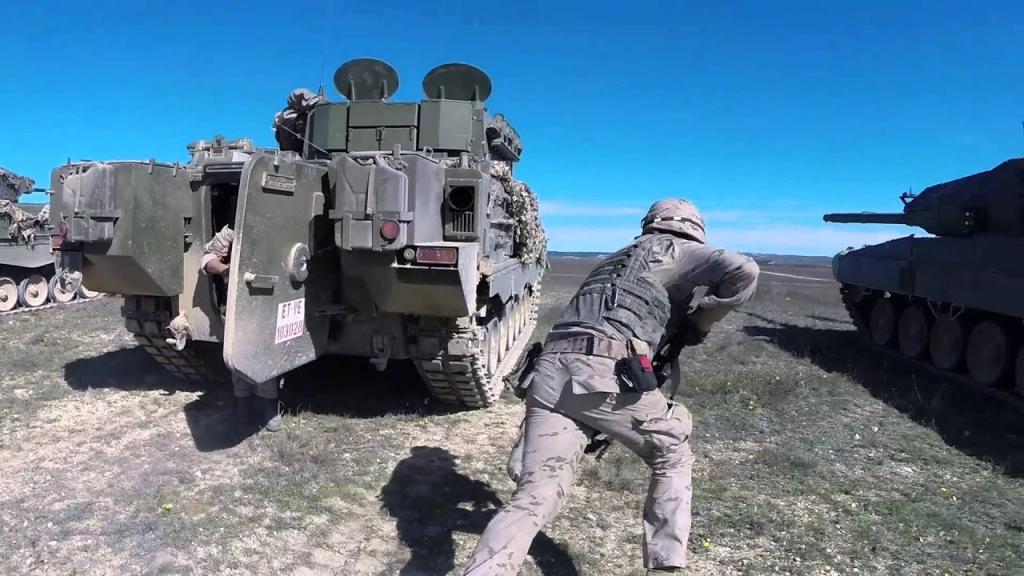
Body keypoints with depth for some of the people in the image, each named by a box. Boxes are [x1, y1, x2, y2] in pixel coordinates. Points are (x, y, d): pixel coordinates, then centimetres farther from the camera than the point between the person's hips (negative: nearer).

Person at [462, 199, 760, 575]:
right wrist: (698, 324, 10)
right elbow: (743, 271, -1)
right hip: (604, 374, -6)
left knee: (534, 497, 2)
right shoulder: (676, 251, 17)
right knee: (672, 455, 20)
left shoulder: (616, 260, 37)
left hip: (549, 373, 6)